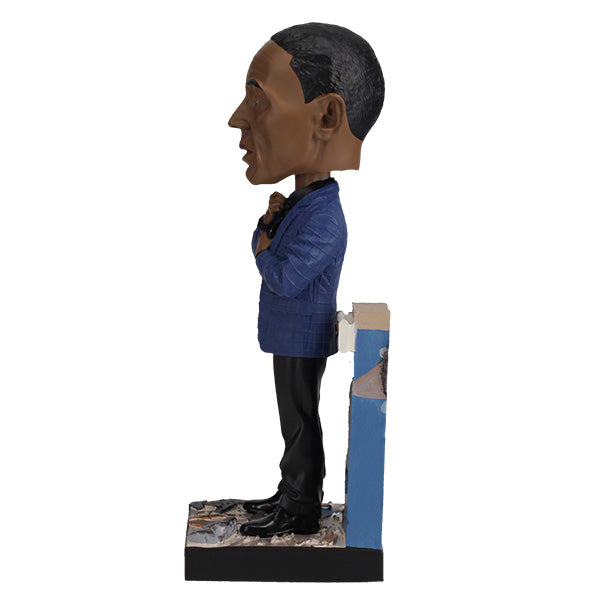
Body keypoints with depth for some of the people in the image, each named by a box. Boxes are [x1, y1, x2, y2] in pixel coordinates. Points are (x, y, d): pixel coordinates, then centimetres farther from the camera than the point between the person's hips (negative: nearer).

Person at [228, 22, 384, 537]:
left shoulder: (323, 216, -25)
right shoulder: (300, 201, 6)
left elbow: (282, 277, -27)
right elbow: (266, 247, 15)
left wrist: (263, 242, -9)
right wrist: (271, 219, -4)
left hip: (302, 339, -9)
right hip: (289, 335, 9)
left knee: (300, 422, 2)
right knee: (295, 419, 18)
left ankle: (301, 510, 14)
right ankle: (294, 494, 31)